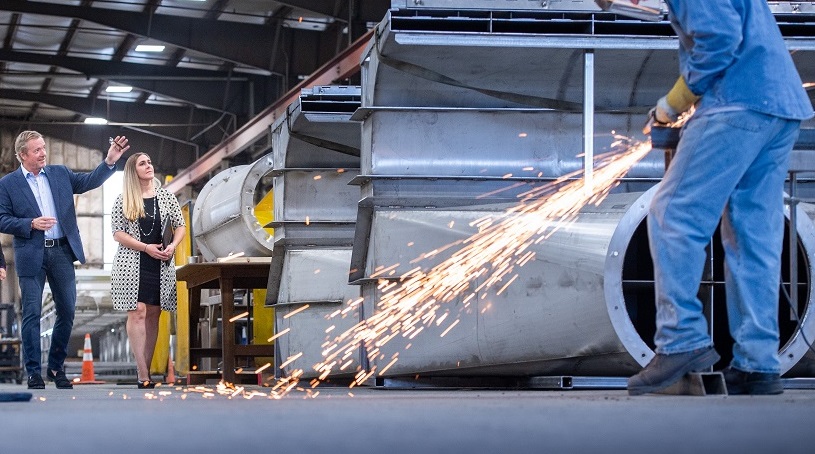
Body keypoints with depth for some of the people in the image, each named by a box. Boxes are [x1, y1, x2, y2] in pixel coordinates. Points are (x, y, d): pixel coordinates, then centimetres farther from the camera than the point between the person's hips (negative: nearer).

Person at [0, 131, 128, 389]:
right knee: (32, 314, -2)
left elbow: (91, 181, 4)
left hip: (62, 251, 3)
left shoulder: (60, 174, 10)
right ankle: (34, 373, 4)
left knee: (67, 311, 5)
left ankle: (56, 367, 18)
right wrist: (31, 224, -16)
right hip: (31, 255, -3)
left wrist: (110, 161, -12)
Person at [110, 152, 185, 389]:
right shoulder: (123, 201, 1)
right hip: (132, 262, -3)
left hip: (160, 264, 3)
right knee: (137, 312, -11)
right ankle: (143, 375, -14)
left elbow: (180, 225, 12)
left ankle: (145, 371, 5)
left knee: (153, 314, 2)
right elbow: (117, 232, -4)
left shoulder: (166, 196, 8)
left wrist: (173, 246, -7)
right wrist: (147, 248, -13)